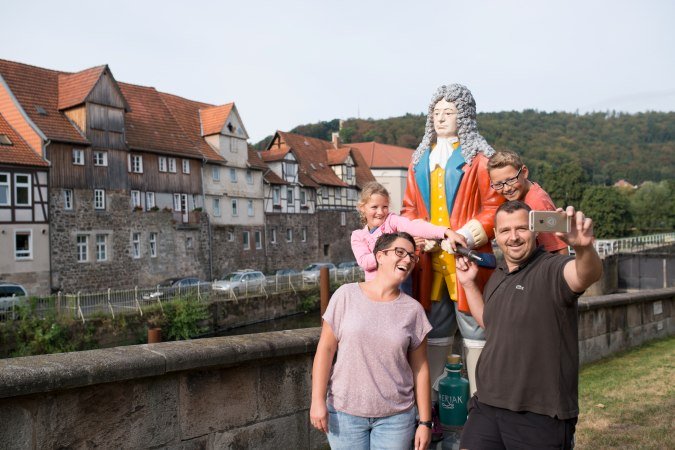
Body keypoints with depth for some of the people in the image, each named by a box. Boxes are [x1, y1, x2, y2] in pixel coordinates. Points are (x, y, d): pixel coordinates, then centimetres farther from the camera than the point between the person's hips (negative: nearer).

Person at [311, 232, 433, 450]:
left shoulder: (413, 309, -1)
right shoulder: (346, 295, -5)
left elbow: (420, 369, 2)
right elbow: (325, 349, -4)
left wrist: (425, 422, 3)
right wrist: (318, 401, -7)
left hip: (395, 416, 1)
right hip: (344, 411, -1)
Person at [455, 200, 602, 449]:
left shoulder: (551, 269, -13)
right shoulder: (497, 277, 11)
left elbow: (588, 274, -34)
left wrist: (584, 247, -56)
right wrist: (468, 284, 13)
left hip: (541, 415, -6)